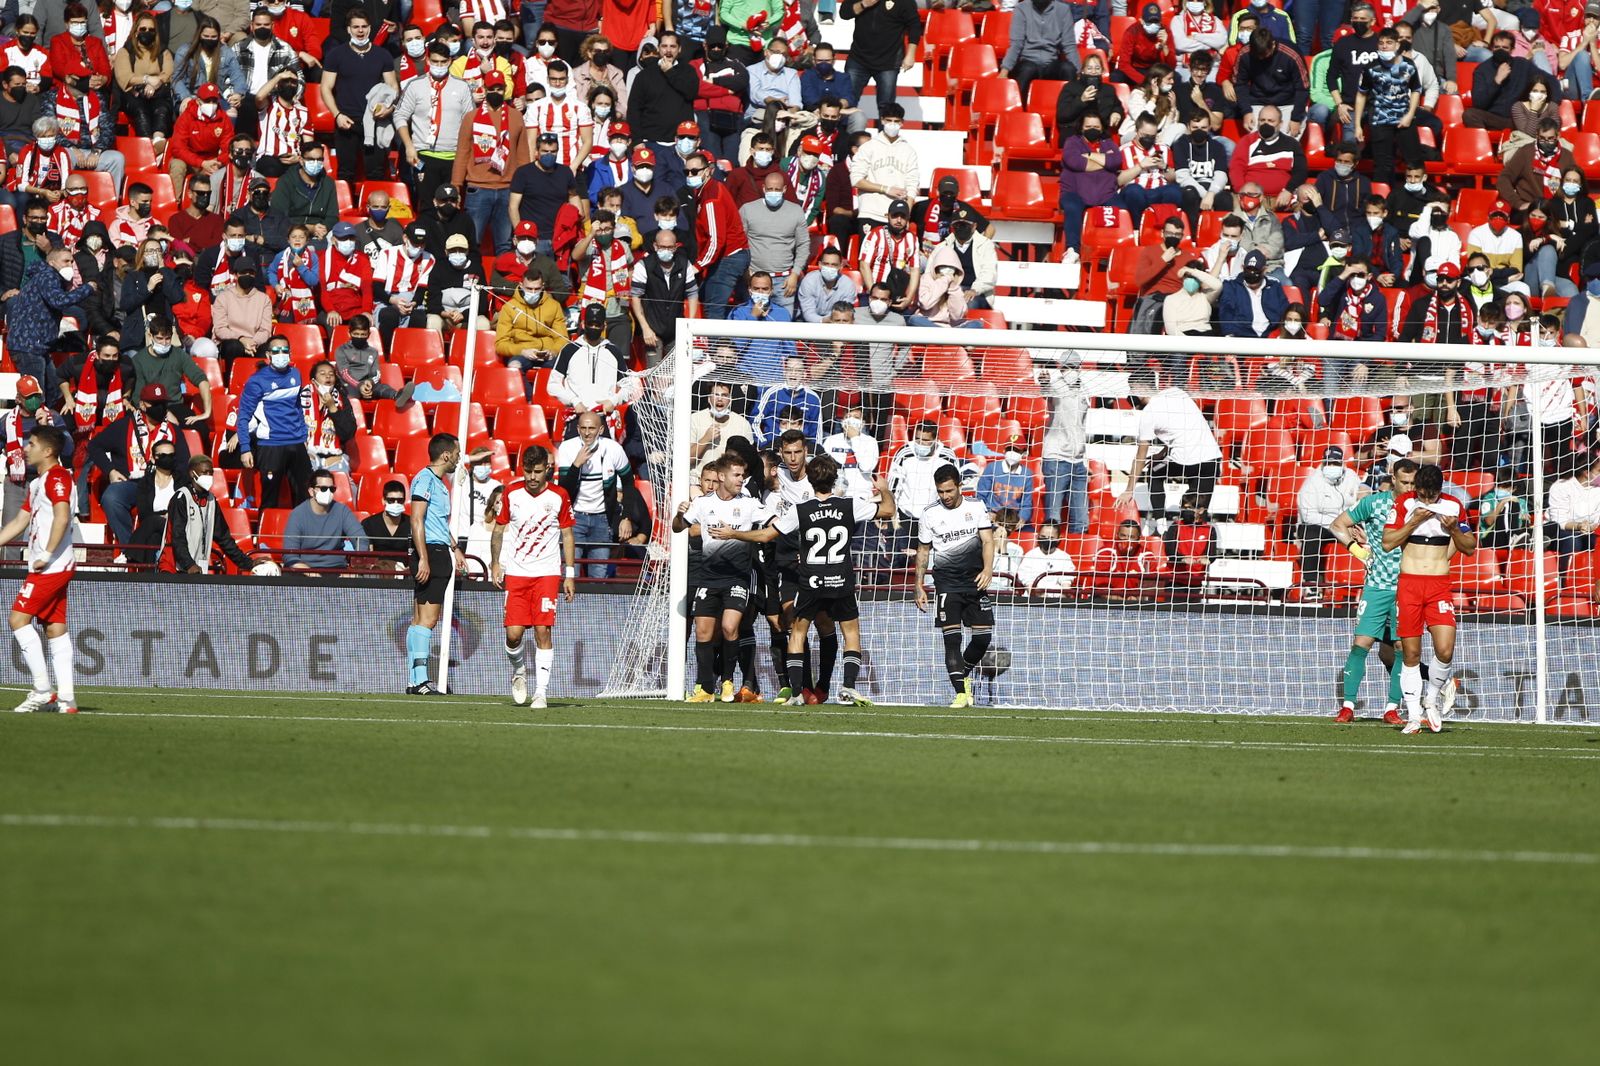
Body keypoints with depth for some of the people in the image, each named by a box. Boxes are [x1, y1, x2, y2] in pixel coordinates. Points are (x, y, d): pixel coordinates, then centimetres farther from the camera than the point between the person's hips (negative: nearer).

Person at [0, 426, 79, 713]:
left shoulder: (57, 477, -11)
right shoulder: (38, 483, 20)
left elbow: (62, 517, -23)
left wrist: (47, 555, -23)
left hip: (52, 566, -10)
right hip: (57, 568, 10)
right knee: (55, 627, 6)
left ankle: (42, 689, -11)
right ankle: (65, 698, 4)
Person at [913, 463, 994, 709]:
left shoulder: (976, 508, 3)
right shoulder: (929, 514, 3)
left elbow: (987, 541, -3)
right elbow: (923, 550, 11)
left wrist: (988, 569, -20)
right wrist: (919, 586, 8)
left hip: (975, 580, 1)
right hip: (946, 582, -1)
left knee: (983, 637, 0)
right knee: (952, 638, -12)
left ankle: (964, 674, 28)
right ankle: (961, 694, -14)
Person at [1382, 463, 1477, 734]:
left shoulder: (1454, 506, 4)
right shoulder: (1404, 503, 0)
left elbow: (1470, 548, 10)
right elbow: (1387, 543, -3)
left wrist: (1455, 530, -10)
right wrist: (1413, 522, -14)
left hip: (1440, 585, 0)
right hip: (1409, 582, 0)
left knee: (1445, 650, -14)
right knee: (1411, 653, -1)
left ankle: (1431, 699, 13)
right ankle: (1413, 716, 7)